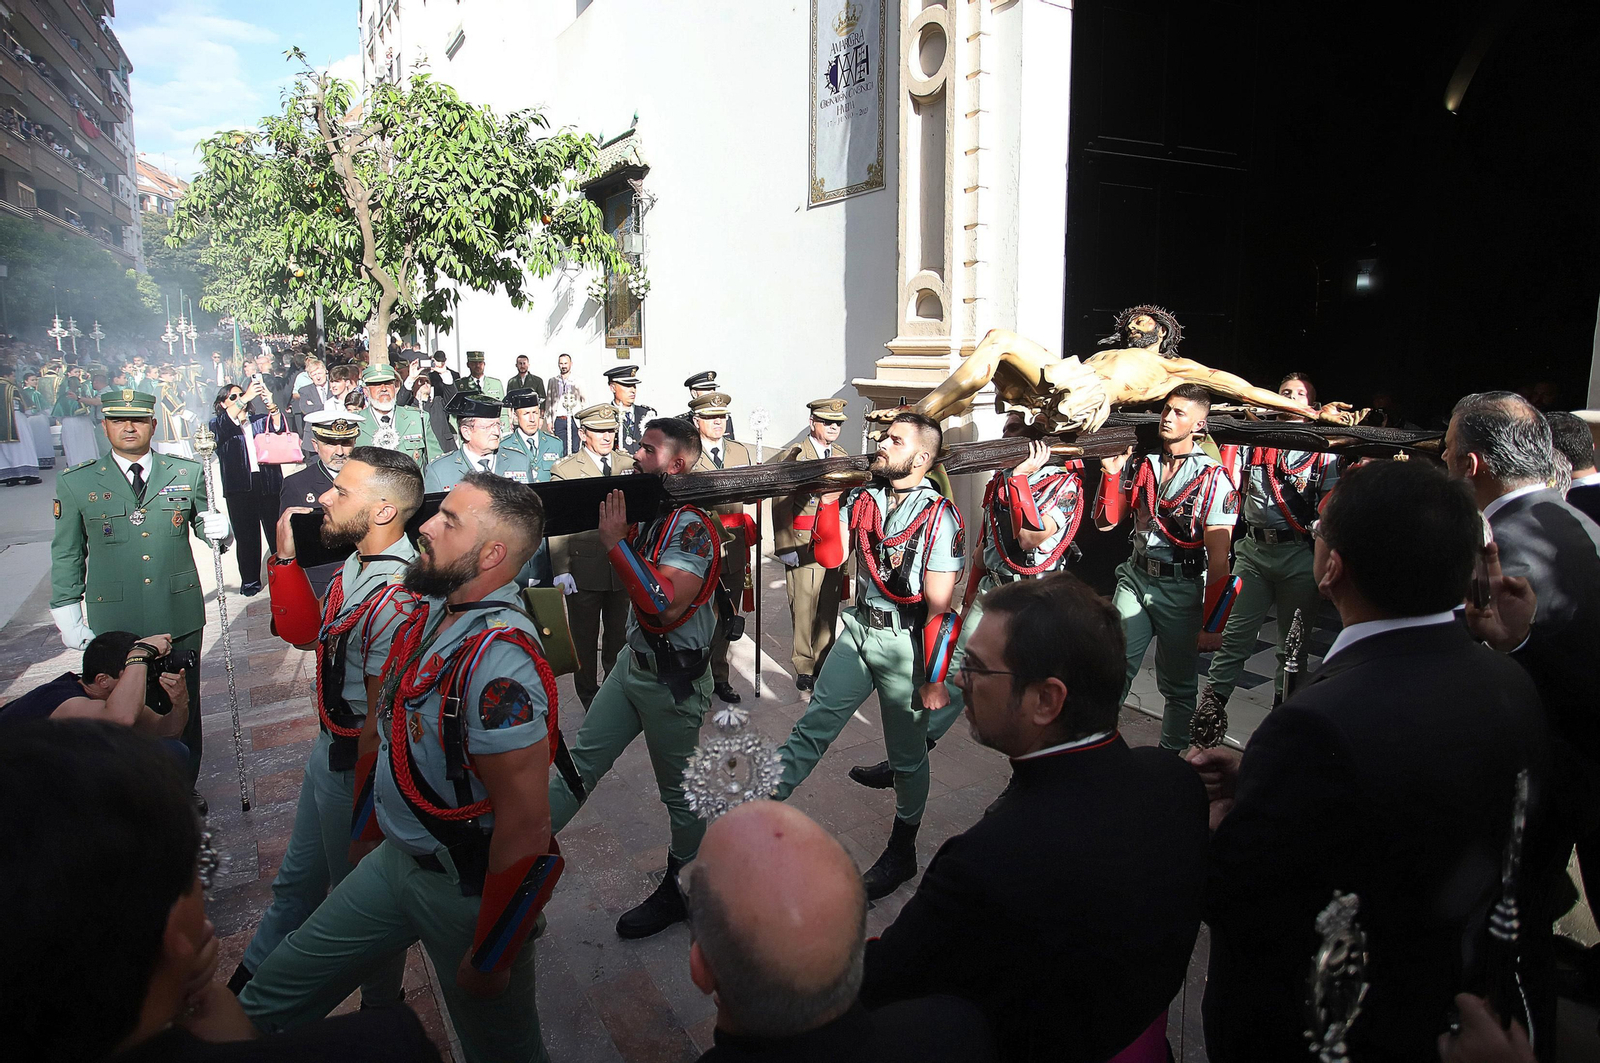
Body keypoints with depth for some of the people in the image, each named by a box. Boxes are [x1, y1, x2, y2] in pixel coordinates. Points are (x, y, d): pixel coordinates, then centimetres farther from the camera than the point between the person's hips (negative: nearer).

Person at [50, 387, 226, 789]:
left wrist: (216, 529, -10)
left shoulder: (188, 473, 3)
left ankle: (185, 787, 29)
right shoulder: (76, 483, 0)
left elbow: (203, 523, 15)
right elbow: (66, 557, 6)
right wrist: (69, 620, 4)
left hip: (180, 618, 1)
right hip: (114, 625, -1)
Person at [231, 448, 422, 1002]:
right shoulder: (356, 565, -2)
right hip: (328, 748, 9)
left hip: (359, 768, -8)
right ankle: (251, 984, 52)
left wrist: (362, 817, -18)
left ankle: (381, 1013, 41)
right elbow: (306, 632, 13)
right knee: (298, 878, 29)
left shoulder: (397, 599, -32)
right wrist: (285, 557, 0)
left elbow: (385, 724, -27)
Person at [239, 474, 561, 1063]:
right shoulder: (433, 610, -2)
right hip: (397, 858, 8)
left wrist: (488, 959, -19)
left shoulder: (500, 657, -30)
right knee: (269, 1000, 16)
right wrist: (369, 832, 21)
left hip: (467, 886, -7)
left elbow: (526, 828, -28)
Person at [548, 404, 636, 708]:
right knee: (584, 640, 10)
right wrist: (560, 570, -14)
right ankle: (590, 700, 25)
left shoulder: (629, 465, 8)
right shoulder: (565, 470, -4)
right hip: (585, 570, -3)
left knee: (619, 637, 15)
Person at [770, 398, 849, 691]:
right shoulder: (792, 456, -4)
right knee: (803, 606, -2)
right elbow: (781, 505, -9)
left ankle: (823, 661, 22)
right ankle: (803, 667, 10)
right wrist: (785, 546, -14)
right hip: (803, 545, -5)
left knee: (829, 606, 10)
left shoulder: (842, 456, 14)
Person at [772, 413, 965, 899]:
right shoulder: (862, 498, 3)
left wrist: (933, 679, -13)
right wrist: (827, 500, -12)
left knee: (907, 756, 11)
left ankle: (901, 853, 30)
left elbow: (939, 606, -14)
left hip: (906, 642, -4)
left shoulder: (940, 517, -13)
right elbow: (830, 556, -2)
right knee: (811, 726, 4)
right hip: (858, 628, 5)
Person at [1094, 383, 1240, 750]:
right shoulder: (1139, 465, 6)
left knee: (1178, 685, 10)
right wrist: (1111, 473, -6)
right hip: (1135, 578, 4)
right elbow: (1105, 522, 7)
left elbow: (1218, 560, -10)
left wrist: (1211, 625, -11)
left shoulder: (1213, 479, -9)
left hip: (1181, 590, -3)